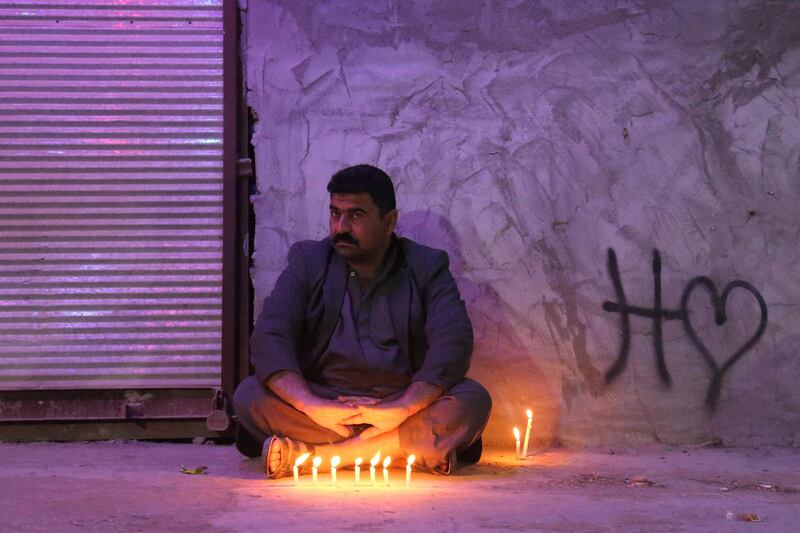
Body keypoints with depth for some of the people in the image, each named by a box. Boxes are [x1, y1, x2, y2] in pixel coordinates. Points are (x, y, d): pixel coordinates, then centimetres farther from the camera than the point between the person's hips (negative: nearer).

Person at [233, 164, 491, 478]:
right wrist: (316, 408, -24)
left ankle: (317, 454, -30)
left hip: (404, 404, 0)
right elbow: (269, 338, -7)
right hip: (324, 403, 0)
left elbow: (452, 345, -11)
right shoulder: (308, 262, 7)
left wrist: (400, 410, -27)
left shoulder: (427, 267, 5)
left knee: (473, 400, -29)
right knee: (249, 394, -26)